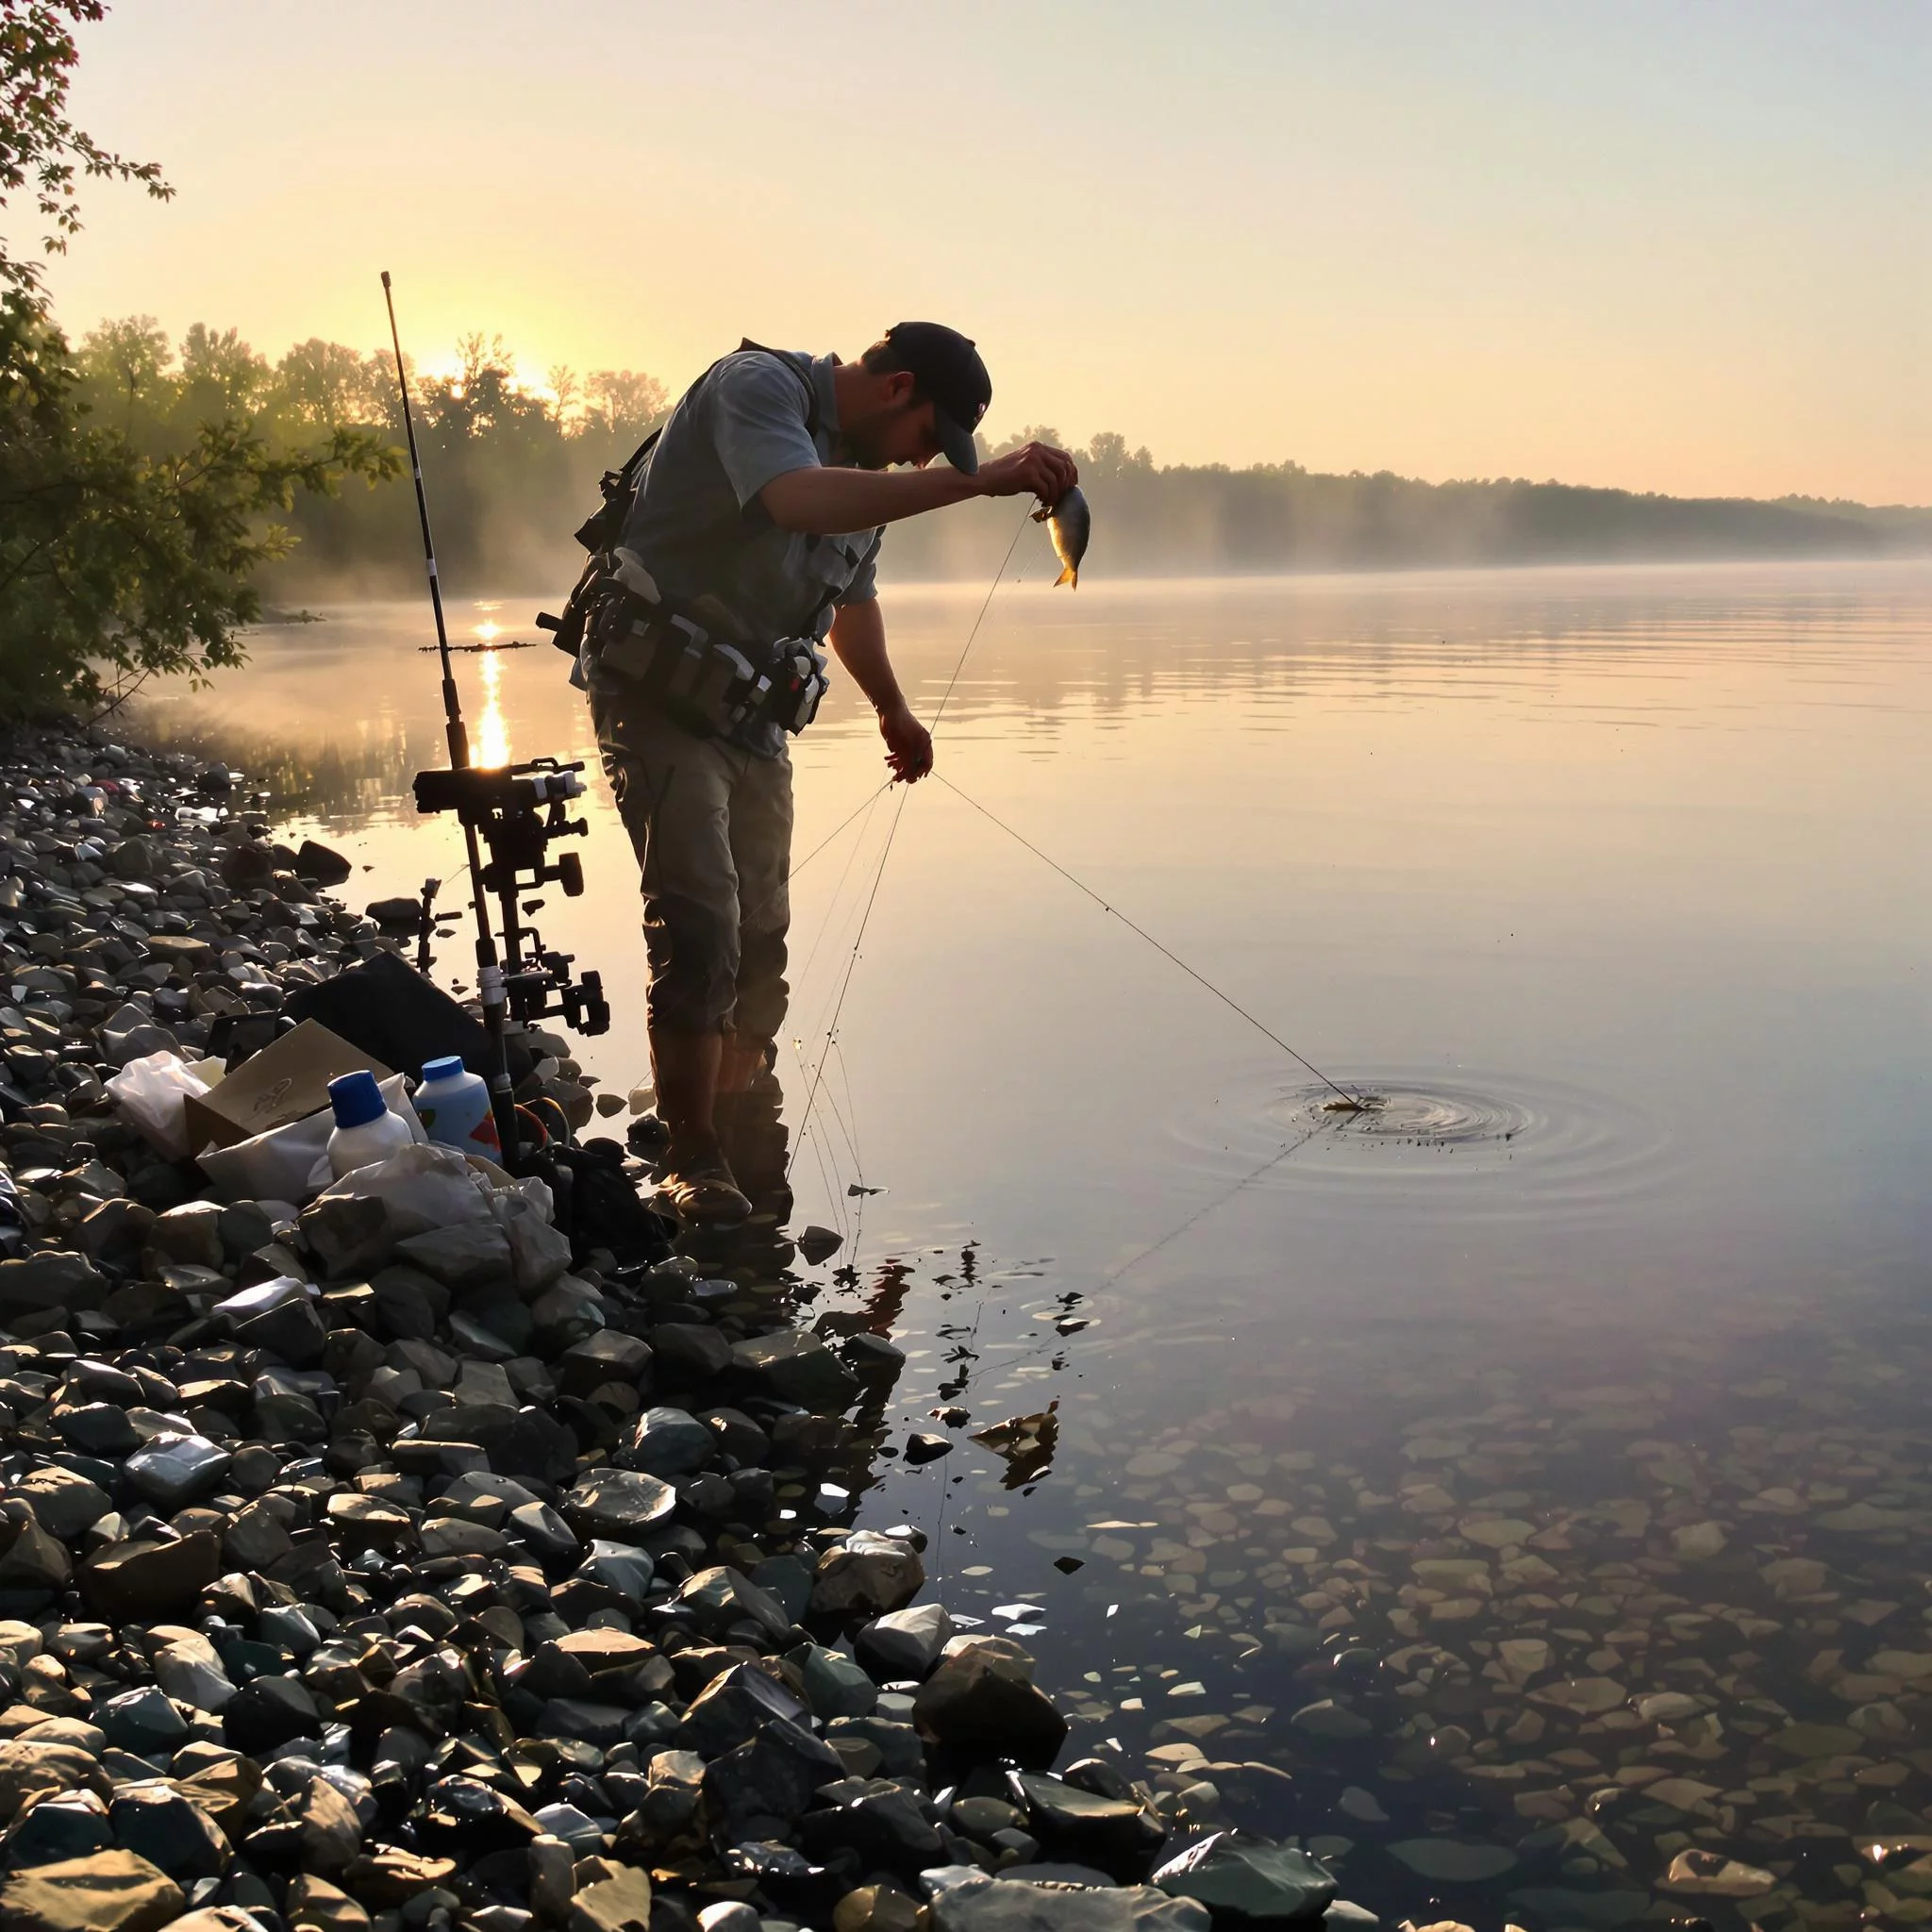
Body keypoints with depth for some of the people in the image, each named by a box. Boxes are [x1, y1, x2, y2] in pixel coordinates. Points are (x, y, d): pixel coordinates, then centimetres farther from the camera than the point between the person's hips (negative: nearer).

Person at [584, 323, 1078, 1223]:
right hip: (658, 686, -8)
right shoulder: (758, 386, -15)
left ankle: (743, 1130, 27)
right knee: (701, 925, -17)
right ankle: (691, 1161, -10)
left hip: (752, 710, 9)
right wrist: (976, 478, -40)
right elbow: (800, 500, -38)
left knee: (762, 931, 11)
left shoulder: (864, 467, 11)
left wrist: (892, 710, 41)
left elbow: (853, 600, 29)